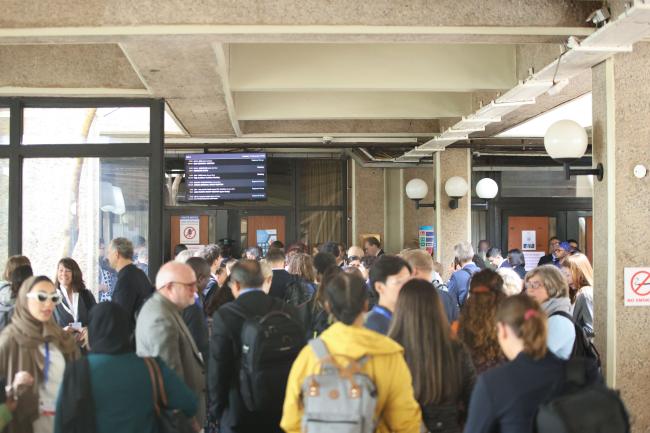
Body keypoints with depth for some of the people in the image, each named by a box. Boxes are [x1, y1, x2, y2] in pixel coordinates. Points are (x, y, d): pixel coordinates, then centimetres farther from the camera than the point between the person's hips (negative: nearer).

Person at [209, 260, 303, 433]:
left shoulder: (224, 315, -13)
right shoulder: (288, 312, -4)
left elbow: (217, 369, -11)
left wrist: (216, 411, 2)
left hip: (239, 413, -3)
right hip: (281, 412, 3)